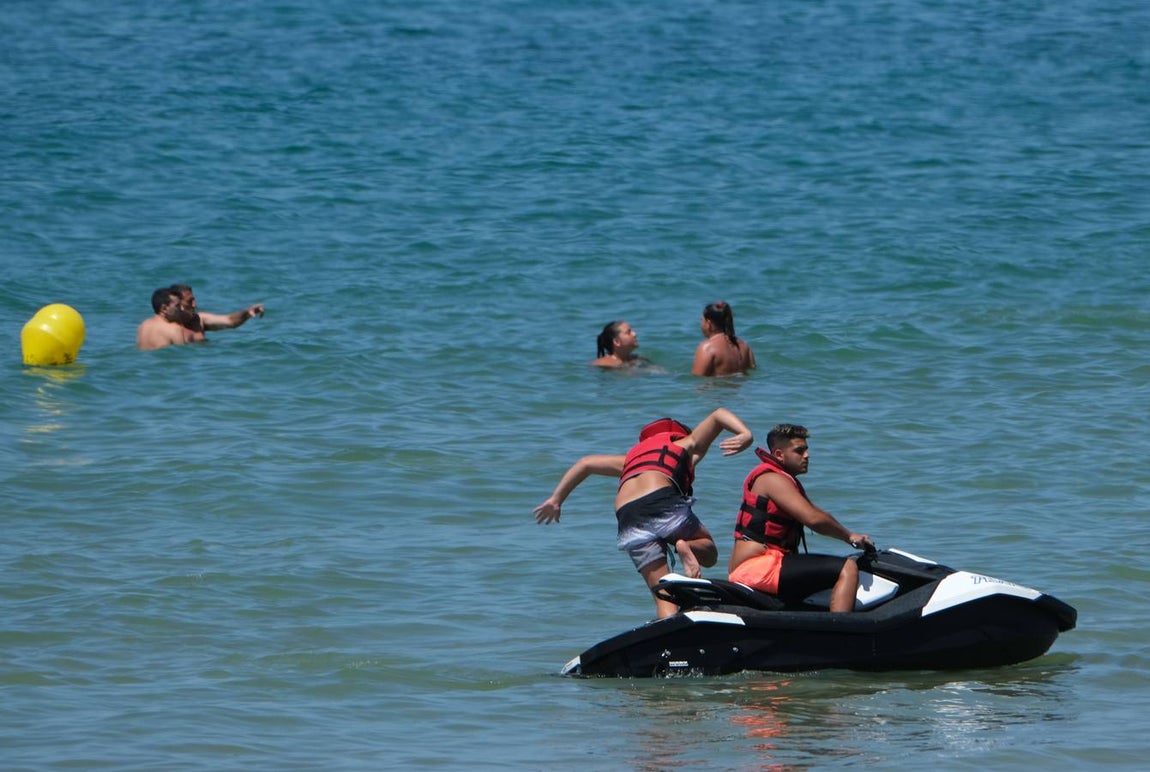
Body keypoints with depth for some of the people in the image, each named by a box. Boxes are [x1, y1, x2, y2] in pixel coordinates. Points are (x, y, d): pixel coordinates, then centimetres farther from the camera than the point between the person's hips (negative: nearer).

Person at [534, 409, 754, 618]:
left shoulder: (633, 456, 39)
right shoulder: (686, 445, 28)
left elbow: (586, 463, 39)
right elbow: (719, 415, 20)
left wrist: (556, 499, 41)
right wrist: (746, 435, 3)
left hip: (627, 518, 3)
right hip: (663, 504, -3)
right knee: (708, 552, 19)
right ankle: (687, 547, -15)